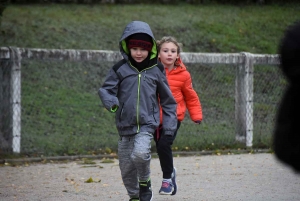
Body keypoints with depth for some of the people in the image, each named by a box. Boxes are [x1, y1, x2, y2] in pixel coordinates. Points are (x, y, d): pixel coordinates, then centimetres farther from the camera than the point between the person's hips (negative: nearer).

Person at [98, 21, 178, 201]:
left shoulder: (156, 70, 2)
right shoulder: (120, 69, 0)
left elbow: (168, 100, 9)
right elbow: (106, 89, 0)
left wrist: (169, 128, 7)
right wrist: (111, 102, -23)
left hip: (147, 124, -2)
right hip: (125, 126, 2)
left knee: (140, 153, -27)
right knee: (126, 167, 8)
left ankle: (145, 183, 1)